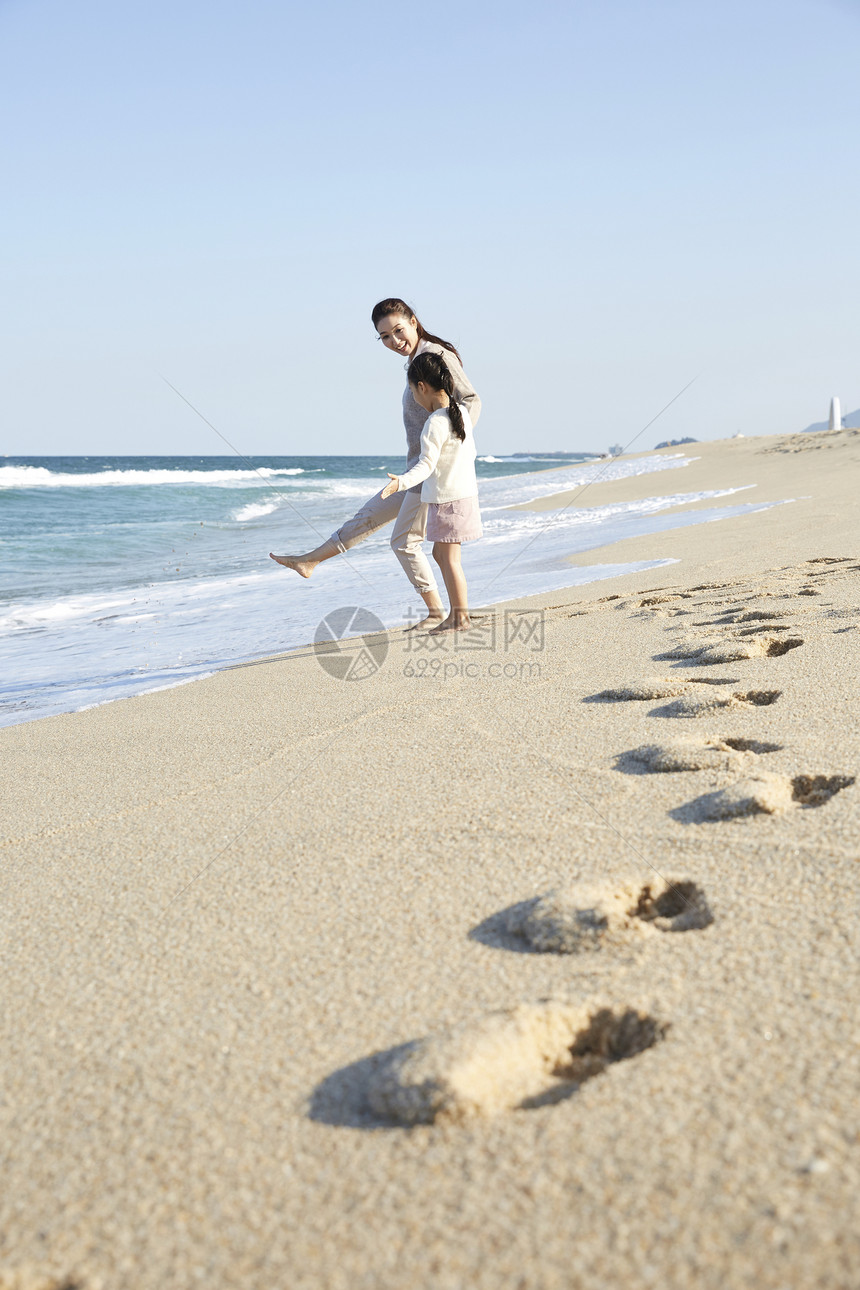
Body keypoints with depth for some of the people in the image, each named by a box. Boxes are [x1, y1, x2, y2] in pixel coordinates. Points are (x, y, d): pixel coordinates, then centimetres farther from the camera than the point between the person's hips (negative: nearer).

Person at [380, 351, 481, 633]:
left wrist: (402, 481, -40)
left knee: (450, 558, -1)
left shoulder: (435, 423, -20)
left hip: (447, 498, -9)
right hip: (464, 490, 9)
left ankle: (461, 617, 5)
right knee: (440, 553, 17)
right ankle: (455, 614, 21)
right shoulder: (461, 411, 6)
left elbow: (427, 464, -28)